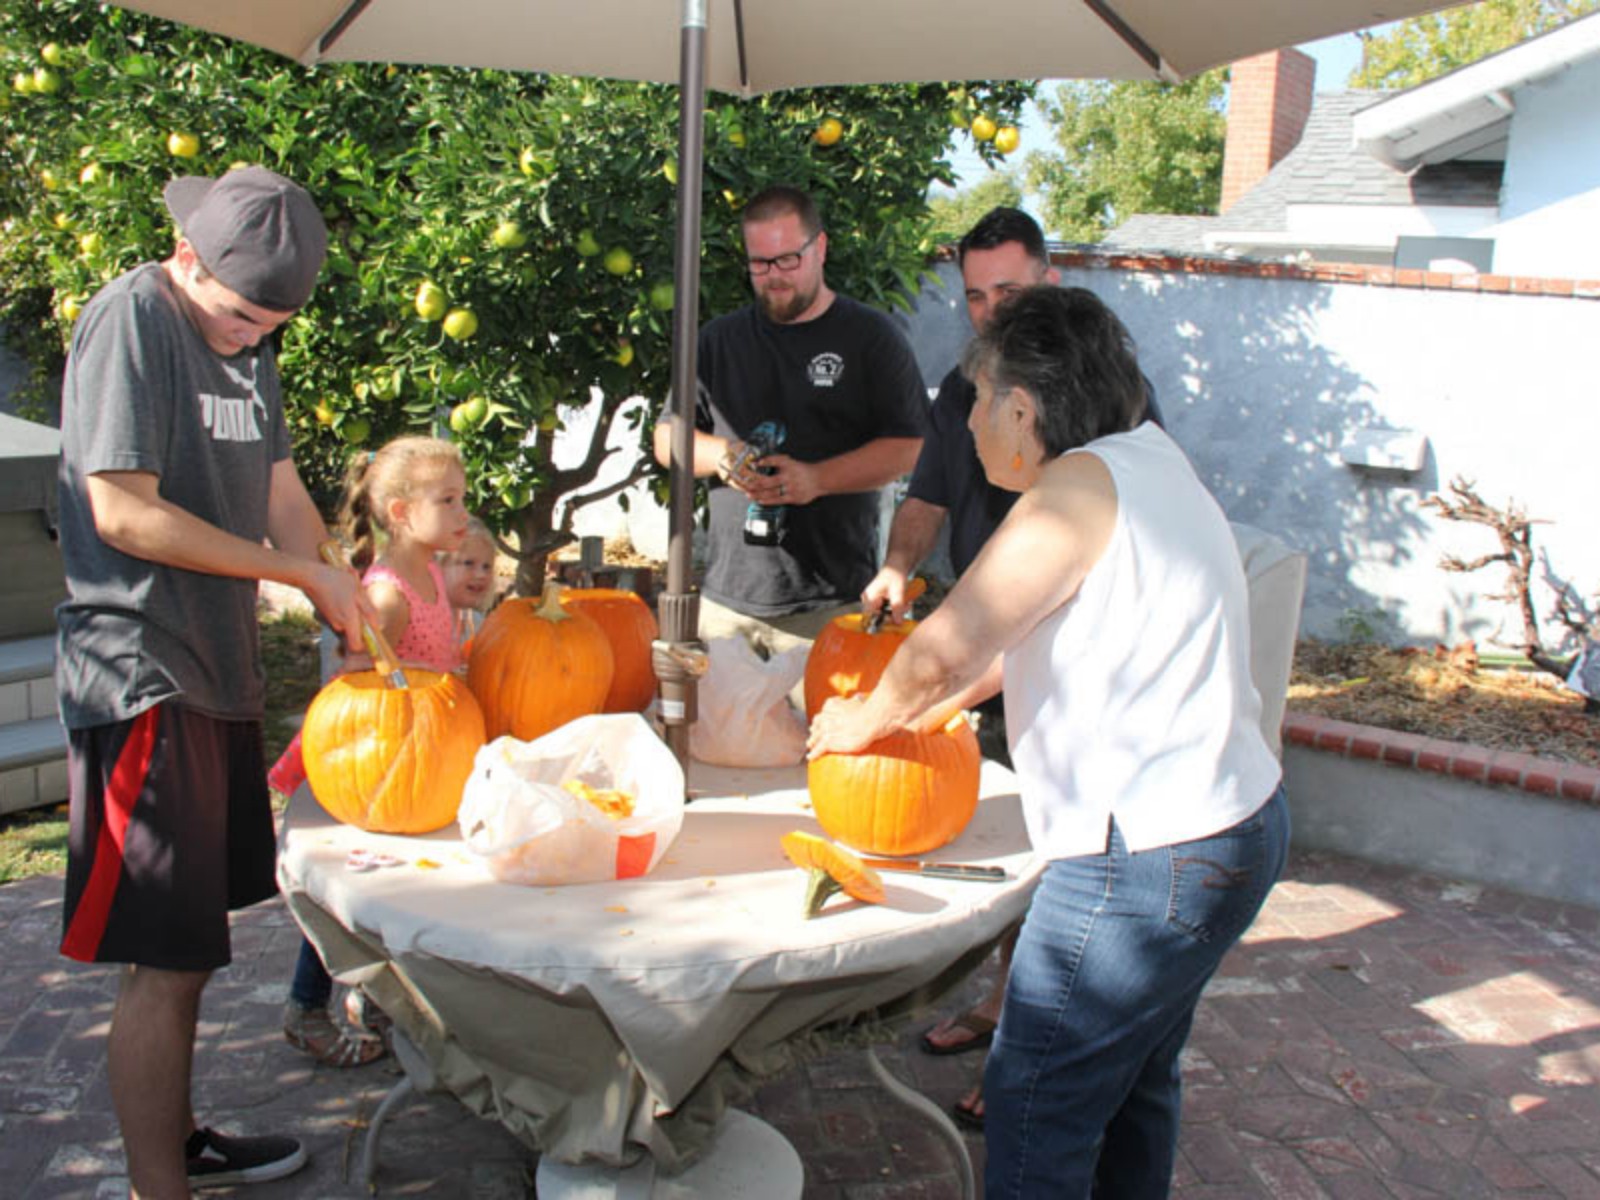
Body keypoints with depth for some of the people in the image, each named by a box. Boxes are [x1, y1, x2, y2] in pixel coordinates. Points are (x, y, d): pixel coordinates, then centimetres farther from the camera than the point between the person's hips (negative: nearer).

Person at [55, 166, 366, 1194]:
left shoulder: (248, 341, 14)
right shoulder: (130, 319, -12)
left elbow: (283, 494, 15)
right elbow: (122, 512, -18)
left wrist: (354, 617, 4)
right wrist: (302, 571, -13)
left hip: (221, 673, 8)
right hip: (141, 677, -8)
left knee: (189, 950, 17)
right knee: (166, 963, -4)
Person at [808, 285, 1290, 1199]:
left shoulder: (1082, 485, -18)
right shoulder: (1150, 458, 11)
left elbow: (942, 653, -19)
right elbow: (1028, 636, 18)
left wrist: (859, 723, -1)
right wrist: (926, 707, 15)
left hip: (1150, 860, -10)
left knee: (1035, 1103, 2)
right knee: (1132, 1086, 23)